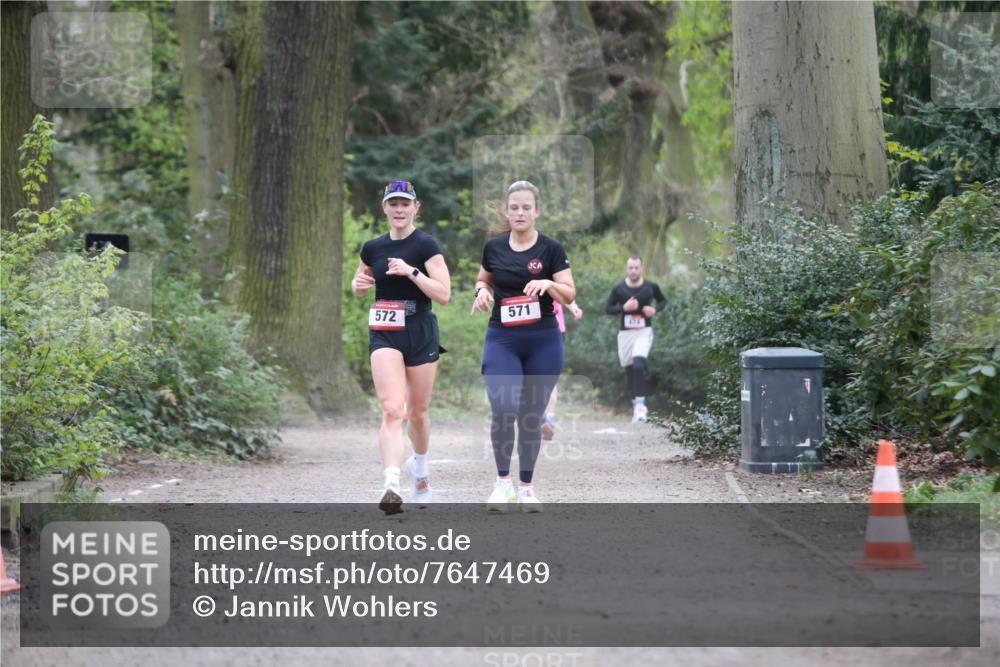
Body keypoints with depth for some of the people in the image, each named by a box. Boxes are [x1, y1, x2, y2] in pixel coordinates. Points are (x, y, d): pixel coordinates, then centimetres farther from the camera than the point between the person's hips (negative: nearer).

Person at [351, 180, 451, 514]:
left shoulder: (426, 245, -6)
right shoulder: (373, 248, 7)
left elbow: (444, 294, -13)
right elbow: (359, 286, 23)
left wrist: (412, 271, -22)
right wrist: (359, 284, 0)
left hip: (421, 335, -1)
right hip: (384, 336, 1)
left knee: (418, 412, 11)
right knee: (392, 409, -17)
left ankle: (419, 466, 41)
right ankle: (391, 486, -28)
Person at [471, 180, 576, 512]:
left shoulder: (551, 248, -4)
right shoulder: (494, 247, 3)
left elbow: (569, 295, -6)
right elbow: (484, 279, 21)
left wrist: (548, 284, -25)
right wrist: (482, 290, -2)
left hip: (543, 341, -1)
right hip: (502, 339, 1)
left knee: (532, 416, 5)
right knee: (503, 409, -17)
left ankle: (526, 487, 20)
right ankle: (503, 480, 1)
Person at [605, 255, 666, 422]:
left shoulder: (651, 287, 0)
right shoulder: (619, 289, 0)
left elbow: (663, 300, 16)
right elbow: (609, 308, 4)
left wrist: (655, 309, -6)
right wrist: (624, 308, -14)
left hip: (644, 332, -2)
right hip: (625, 333, 2)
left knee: (638, 364, -23)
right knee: (629, 369, 8)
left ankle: (639, 403, -23)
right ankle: (636, 403, 25)